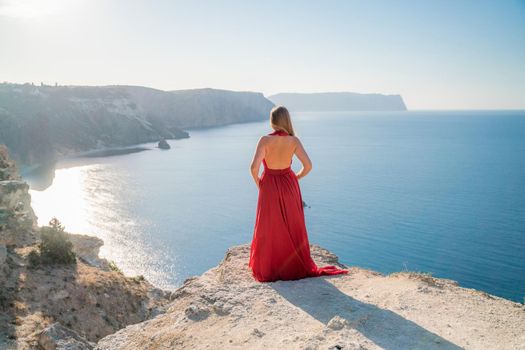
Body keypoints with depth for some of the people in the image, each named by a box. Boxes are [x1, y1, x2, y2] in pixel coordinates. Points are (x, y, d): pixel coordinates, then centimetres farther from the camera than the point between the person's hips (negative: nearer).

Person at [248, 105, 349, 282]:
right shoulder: (294, 140, -10)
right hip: (289, 186, 2)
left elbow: (254, 167, -24)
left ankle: (267, 269, 26)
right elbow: (308, 166, -16)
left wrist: (258, 183, -4)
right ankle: (297, 266, 28)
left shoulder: (265, 140, -17)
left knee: (269, 229, 15)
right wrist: (297, 177, 4)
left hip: (269, 187, -2)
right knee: (292, 228, 17)